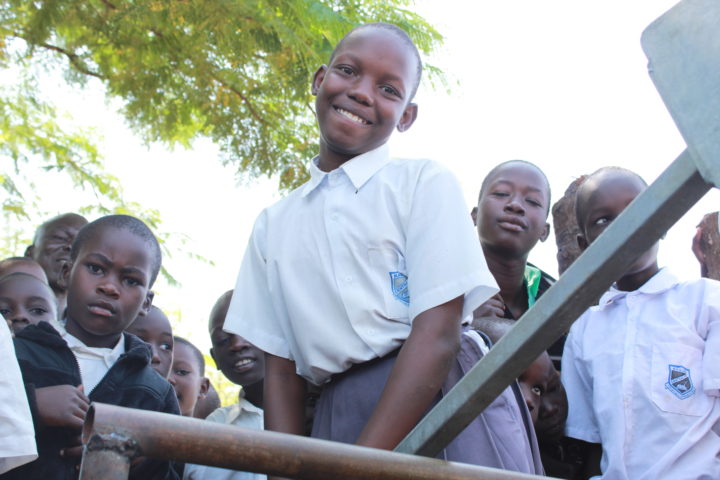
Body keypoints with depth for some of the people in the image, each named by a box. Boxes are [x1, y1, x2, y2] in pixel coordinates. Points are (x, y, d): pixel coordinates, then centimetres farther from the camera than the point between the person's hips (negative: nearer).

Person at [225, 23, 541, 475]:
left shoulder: (426, 182, 0)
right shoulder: (274, 225, 12)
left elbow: (437, 334, -11)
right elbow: (281, 370, 10)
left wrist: (356, 465, -17)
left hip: (449, 407, -3)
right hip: (342, 419, 3)